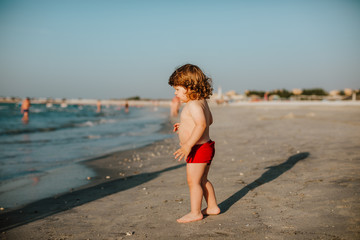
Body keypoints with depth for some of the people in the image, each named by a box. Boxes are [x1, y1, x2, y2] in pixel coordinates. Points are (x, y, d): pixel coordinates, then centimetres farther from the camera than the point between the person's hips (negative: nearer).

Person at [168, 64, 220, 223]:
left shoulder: (193, 104, -20)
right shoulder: (202, 102, 12)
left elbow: (202, 124, -32)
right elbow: (209, 120, 25)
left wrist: (188, 145, -35)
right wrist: (185, 125, 28)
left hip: (199, 149, -11)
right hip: (205, 146, 11)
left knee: (193, 181, -3)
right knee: (202, 180, 20)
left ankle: (195, 213, 5)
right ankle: (212, 207, 30)